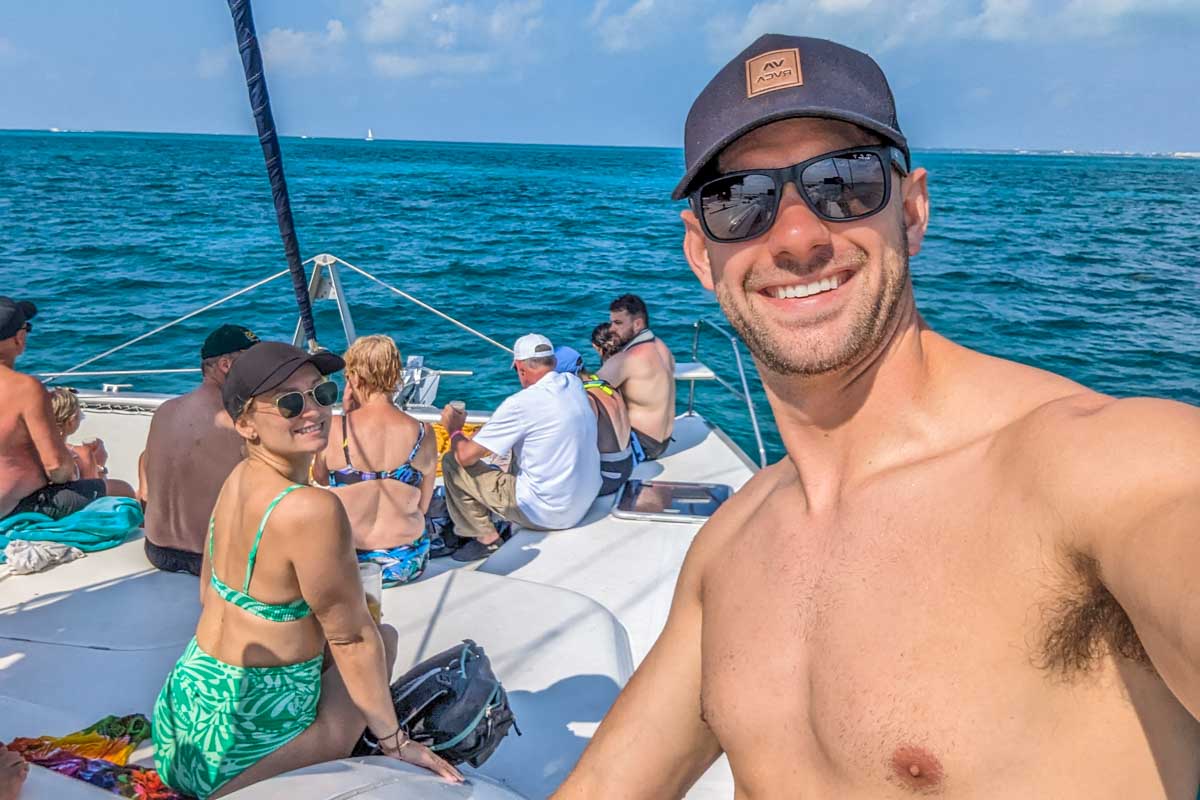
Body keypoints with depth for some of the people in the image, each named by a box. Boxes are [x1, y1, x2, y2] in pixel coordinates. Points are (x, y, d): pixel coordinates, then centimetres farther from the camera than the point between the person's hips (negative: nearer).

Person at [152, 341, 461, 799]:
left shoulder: (238, 479, 0)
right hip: (244, 741, -7)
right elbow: (353, 638, -18)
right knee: (380, 638, 10)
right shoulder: (312, 509, -27)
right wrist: (395, 742, -6)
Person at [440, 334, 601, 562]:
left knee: (451, 462, -1)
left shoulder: (521, 404, -22)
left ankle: (486, 538, 7)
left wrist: (454, 429, 5)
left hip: (547, 514, -8)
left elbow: (466, 456, -16)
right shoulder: (575, 384, 0)